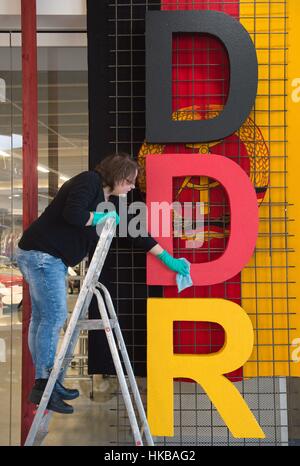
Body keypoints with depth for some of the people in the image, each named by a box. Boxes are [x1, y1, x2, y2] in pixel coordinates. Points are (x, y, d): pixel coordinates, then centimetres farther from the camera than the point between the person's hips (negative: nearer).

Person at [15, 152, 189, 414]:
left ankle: (45, 382, 19)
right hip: (42, 254, -10)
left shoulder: (109, 202, 16)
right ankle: (43, 385, -2)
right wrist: (102, 218, -9)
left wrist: (168, 260, 19)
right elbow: (72, 214, -26)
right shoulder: (89, 181, -10)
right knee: (54, 316, -8)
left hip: (52, 259, 10)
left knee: (42, 318, 12)